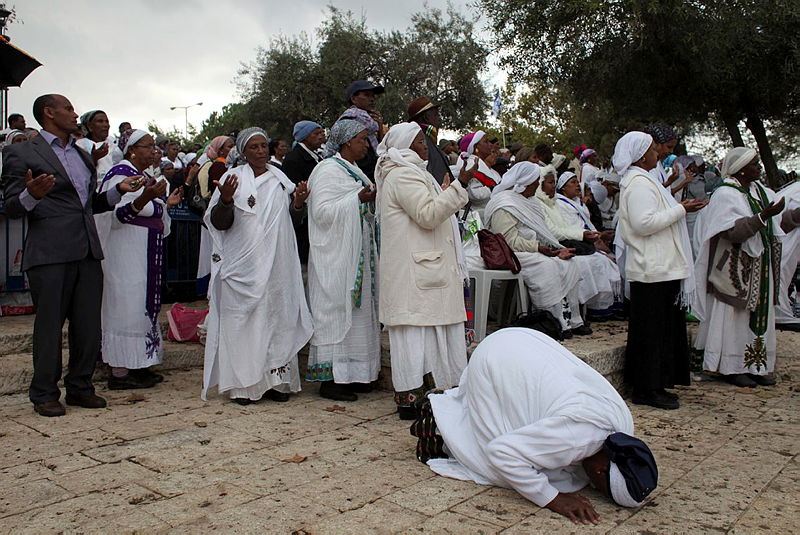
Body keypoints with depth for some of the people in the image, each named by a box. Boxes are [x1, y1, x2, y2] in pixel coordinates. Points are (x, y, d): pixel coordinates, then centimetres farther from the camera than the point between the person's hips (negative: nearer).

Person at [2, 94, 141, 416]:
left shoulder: (83, 156, 22)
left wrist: (120, 190, 11)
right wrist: (32, 195, -23)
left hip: (88, 253, 6)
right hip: (50, 254, -6)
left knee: (89, 326, 8)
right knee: (49, 326, 1)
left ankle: (80, 387, 21)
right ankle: (44, 395, 14)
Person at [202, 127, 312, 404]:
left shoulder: (279, 178, 12)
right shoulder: (234, 178, -1)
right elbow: (219, 223, -5)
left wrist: (298, 202, 0)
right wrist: (225, 200, -24)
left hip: (277, 265, 4)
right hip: (243, 265, -4)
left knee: (277, 318, 6)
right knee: (243, 321, -1)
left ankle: (276, 380, 15)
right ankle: (243, 384, 7)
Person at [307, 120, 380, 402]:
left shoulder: (353, 171, 18)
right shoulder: (328, 170, -10)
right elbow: (323, 212, -19)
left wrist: (372, 198, 8)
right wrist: (358, 198, -20)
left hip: (356, 256, 10)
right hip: (335, 255, -9)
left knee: (356, 310, 10)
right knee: (336, 311, -6)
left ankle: (351, 374, 18)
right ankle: (330, 378, 1)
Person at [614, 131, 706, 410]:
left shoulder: (642, 180, 19)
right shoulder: (638, 183, -14)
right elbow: (644, 223, -24)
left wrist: (679, 209, 17)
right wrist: (680, 210, -16)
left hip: (660, 266, 11)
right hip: (652, 269, -11)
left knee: (662, 327, 14)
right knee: (652, 329, -5)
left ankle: (654, 385, 21)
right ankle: (647, 389, 2)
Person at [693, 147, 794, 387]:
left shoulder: (762, 192, 12)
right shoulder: (725, 195, -11)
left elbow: (783, 220, 14)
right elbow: (733, 231, -21)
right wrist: (763, 216, -29)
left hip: (761, 268, 8)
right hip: (737, 267, -7)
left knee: (760, 315, 9)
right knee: (735, 316, -2)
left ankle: (757, 365, 17)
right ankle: (732, 367, 6)